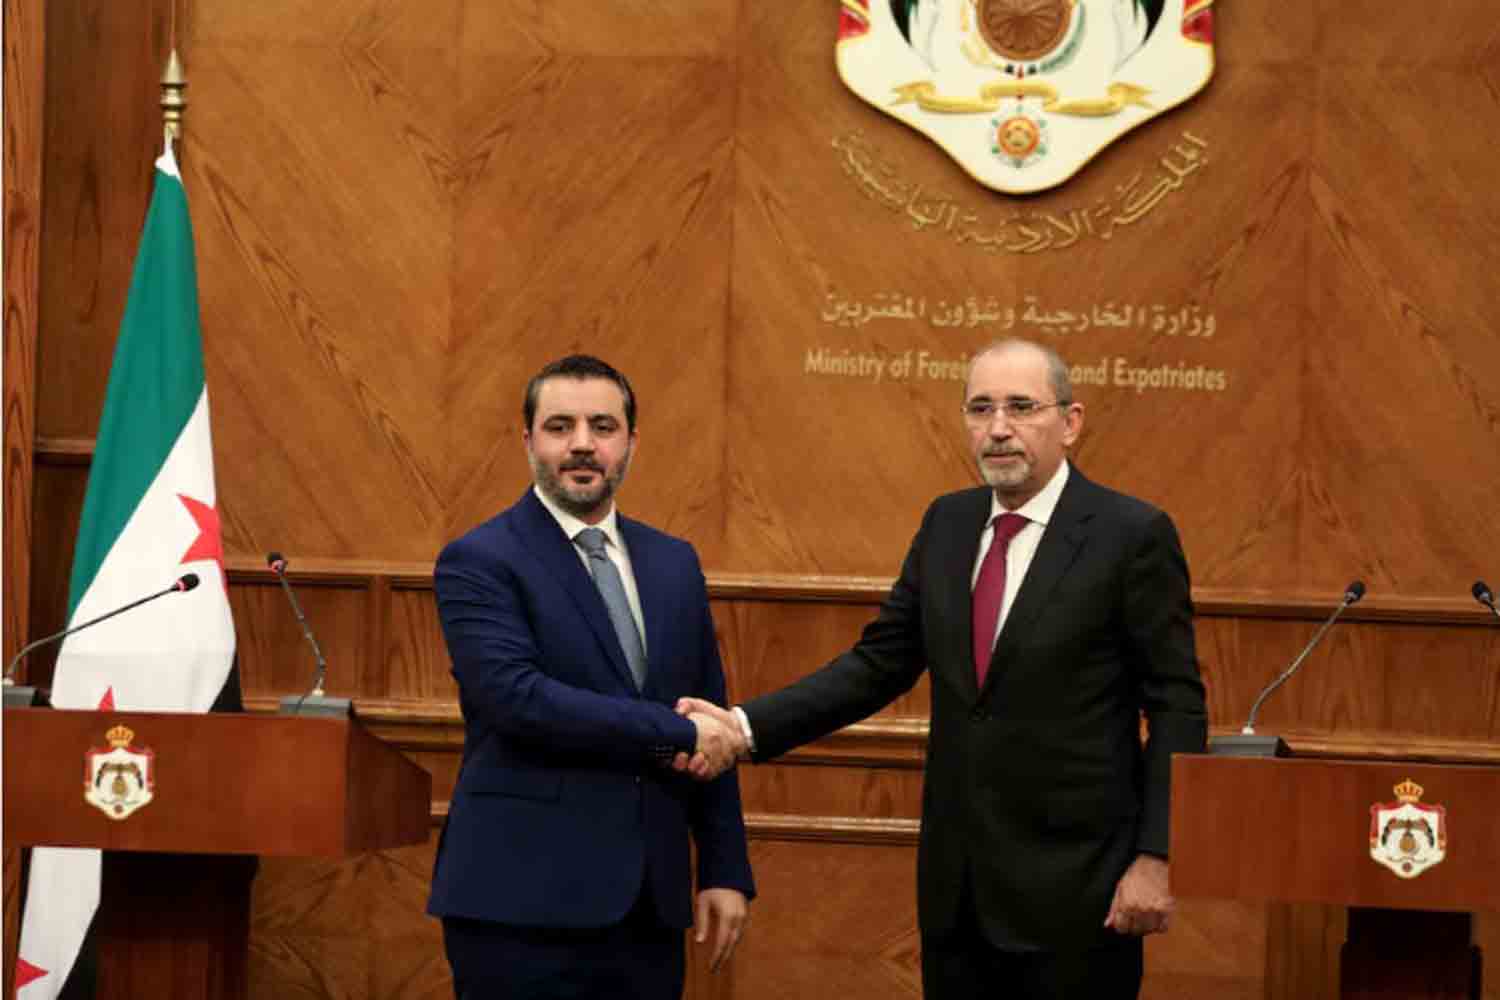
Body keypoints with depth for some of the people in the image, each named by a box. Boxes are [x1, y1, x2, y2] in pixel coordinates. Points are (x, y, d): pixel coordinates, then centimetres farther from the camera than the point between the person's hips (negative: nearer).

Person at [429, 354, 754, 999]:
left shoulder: (673, 563, 13)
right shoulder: (479, 562, -5)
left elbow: (711, 724, 15)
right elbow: (516, 698, -19)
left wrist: (726, 870, 9)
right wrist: (672, 731, -15)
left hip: (648, 903, 5)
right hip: (524, 900, -5)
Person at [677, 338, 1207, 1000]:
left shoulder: (1132, 534, -8)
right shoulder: (947, 524, 9)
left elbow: (1177, 708, -8)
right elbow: (878, 664, 9)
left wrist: (1156, 859, -14)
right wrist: (747, 727, -3)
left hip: (1073, 891, -5)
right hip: (956, 885, 5)